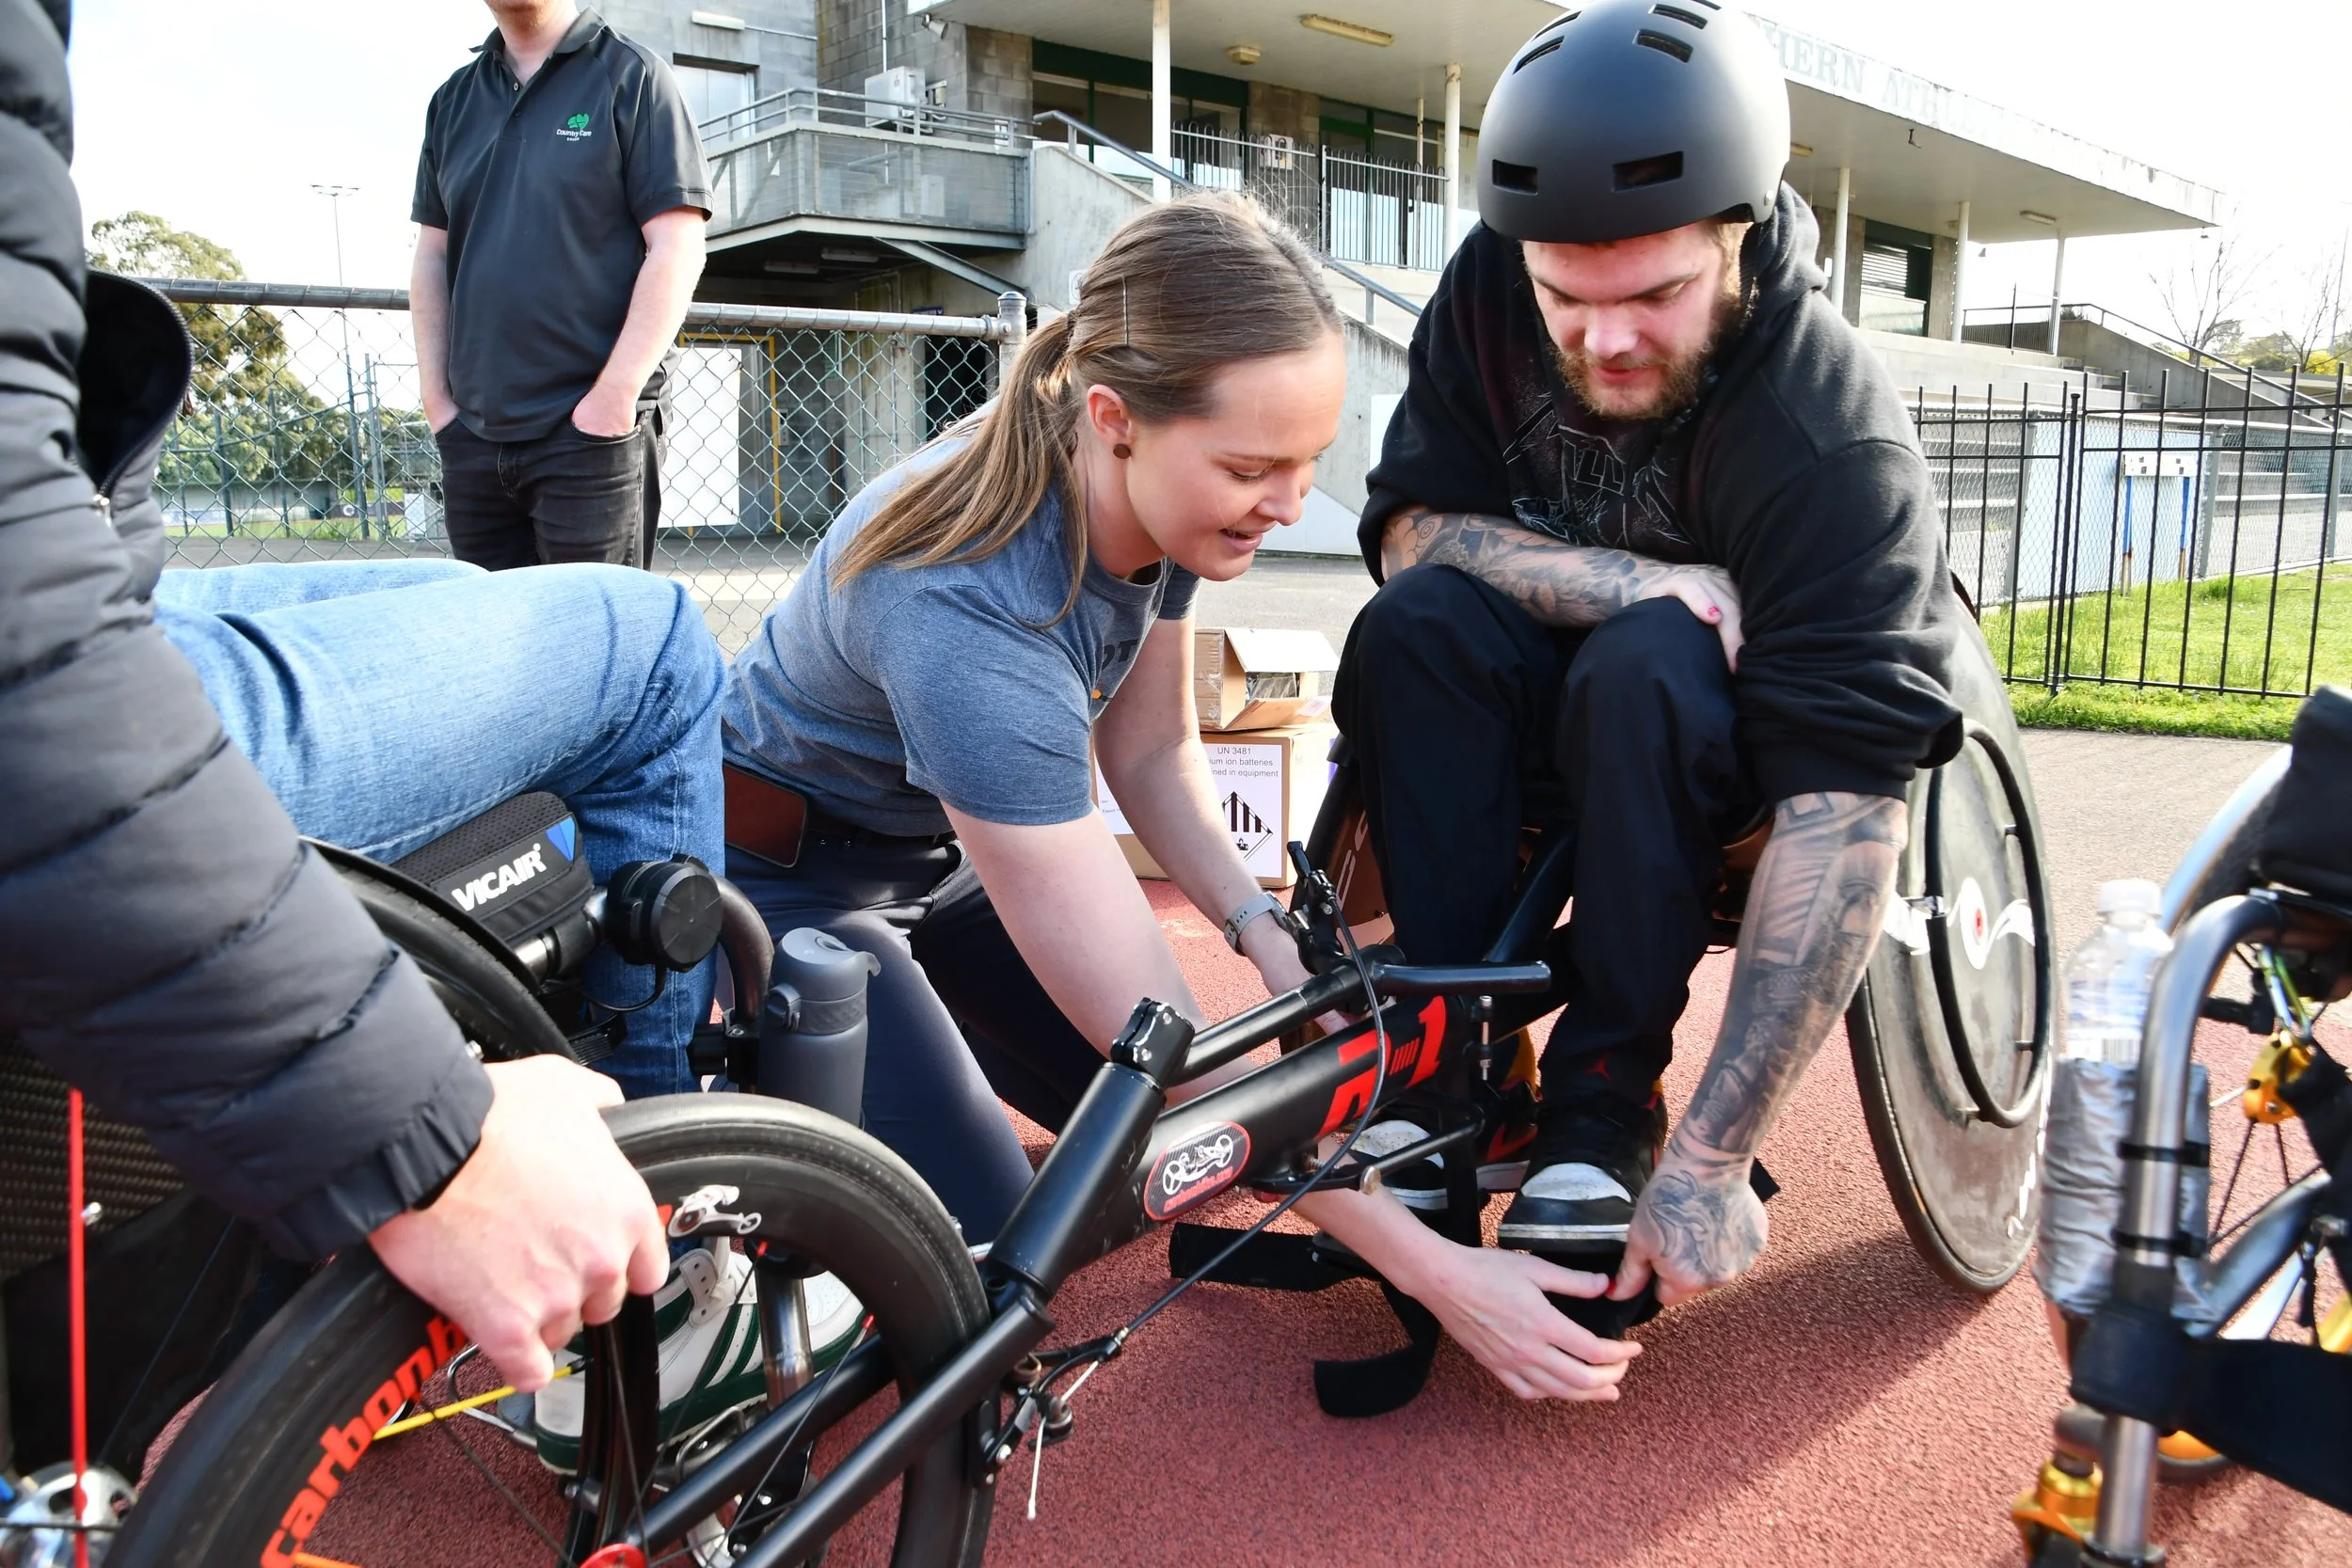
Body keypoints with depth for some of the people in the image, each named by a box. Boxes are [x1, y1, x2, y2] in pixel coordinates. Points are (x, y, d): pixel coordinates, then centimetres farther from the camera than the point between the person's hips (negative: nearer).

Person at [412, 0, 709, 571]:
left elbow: (677, 249, -8)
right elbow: (431, 257, 18)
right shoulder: (453, 99, 17)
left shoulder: (631, 75, 1)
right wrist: (437, 400, 5)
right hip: (473, 437, 5)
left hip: (590, 434, -5)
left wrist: (613, 398, -14)